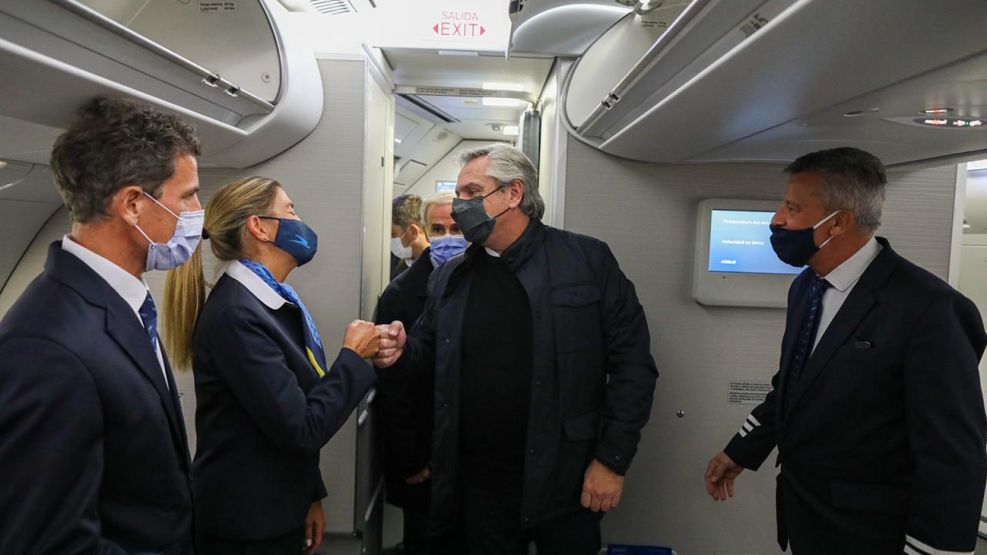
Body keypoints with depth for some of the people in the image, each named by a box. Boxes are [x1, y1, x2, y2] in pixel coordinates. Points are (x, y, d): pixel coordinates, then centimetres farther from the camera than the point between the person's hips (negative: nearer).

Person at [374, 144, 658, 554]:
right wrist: (400, 351, -8)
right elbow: (429, 348, 16)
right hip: (478, 485, 4)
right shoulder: (449, 276, 6)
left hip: (563, 481, -3)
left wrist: (612, 459, -10)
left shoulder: (588, 259, -7)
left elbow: (632, 363, -7)